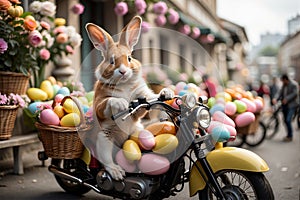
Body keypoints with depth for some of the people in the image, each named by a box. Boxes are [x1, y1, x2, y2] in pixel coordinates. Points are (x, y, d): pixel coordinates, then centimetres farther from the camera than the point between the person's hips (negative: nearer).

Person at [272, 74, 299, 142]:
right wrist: (275, 98, -13)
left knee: (288, 120, -14)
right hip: (285, 105, 8)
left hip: (291, 105, -8)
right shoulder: (284, 85, 12)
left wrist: (286, 99, -24)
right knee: (285, 120, 11)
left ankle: (290, 136, -2)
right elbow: (280, 92, 5)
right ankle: (289, 135, 25)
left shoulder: (294, 84, -10)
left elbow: (295, 94, -17)